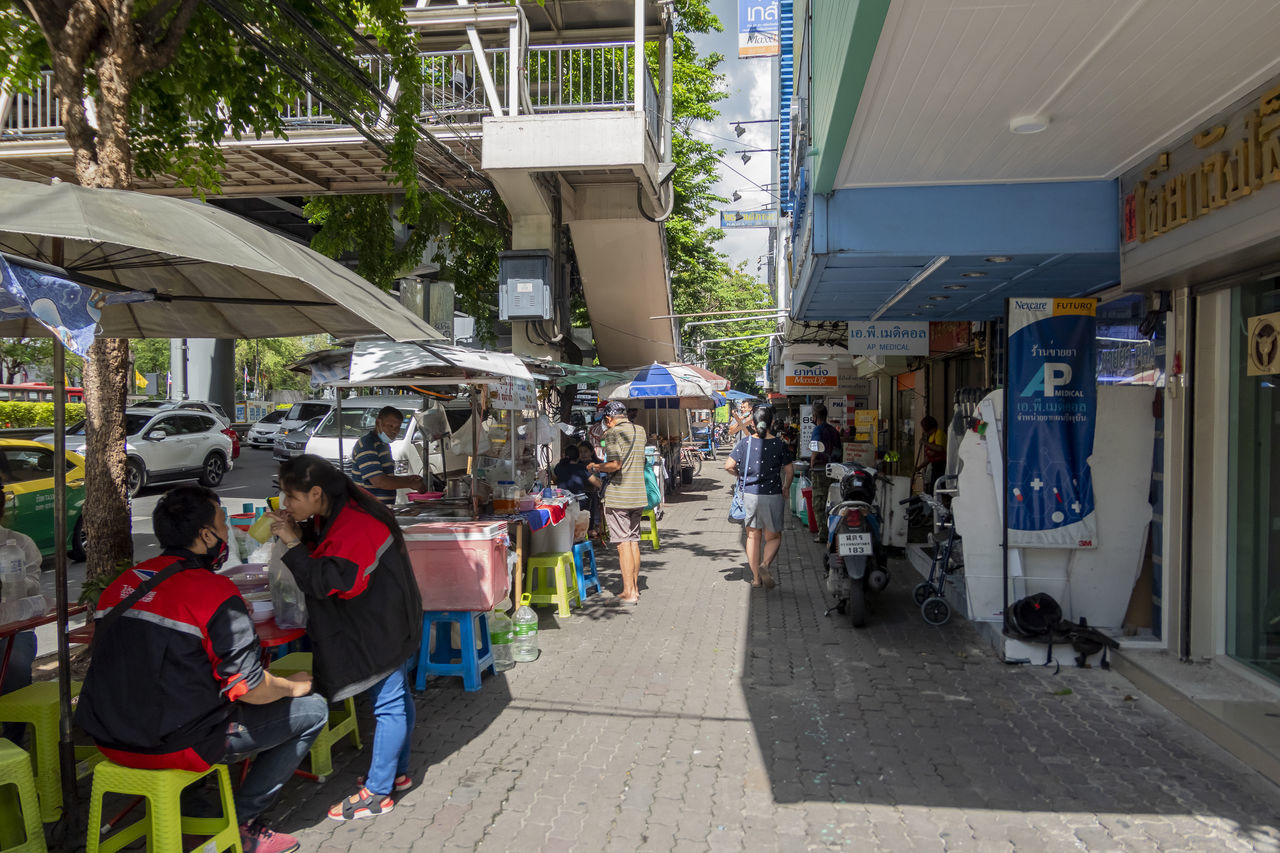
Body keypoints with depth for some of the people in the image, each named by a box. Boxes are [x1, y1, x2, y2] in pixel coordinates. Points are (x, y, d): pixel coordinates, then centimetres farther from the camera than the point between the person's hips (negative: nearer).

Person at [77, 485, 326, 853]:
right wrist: (294, 685, 3)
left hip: (110, 738, 8)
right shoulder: (214, 592, -18)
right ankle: (240, 823, 6)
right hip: (174, 746, -8)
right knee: (313, 709, 3)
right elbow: (249, 689, -17)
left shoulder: (120, 584, 5)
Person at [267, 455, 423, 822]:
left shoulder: (354, 527, -28)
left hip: (382, 629, -11)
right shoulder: (337, 513, 3)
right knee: (396, 696, 20)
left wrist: (292, 543, -24)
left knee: (388, 704, 1)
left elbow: (326, 582, -29)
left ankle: (377, 794, 11)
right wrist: (301, 531, -4)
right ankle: (397, 771, 36)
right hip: (383, 623, 11)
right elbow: (323, 554, 13)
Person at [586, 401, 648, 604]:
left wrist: (596, 467, -3)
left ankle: (628, 593, -1)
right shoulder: (640, 431, 11)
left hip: (618, 496, -7)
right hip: (638, 495, 7)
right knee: (634, 541, 13)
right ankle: (635, 588, 19)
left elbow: (615, 464, -21)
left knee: (623, 543, -3)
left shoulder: (613, 433, -11)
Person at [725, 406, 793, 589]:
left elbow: (729, 466, -6)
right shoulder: (779, 444, -5)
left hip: (749, 495, 1)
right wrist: (786, 488, 15)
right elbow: (790, 470, -2)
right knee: (774, 537, 13)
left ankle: (756, 577, 18)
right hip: (773, 496, -1)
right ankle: (765, 565, -13)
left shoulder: (745, 443, -3)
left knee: (752, 537, 15)